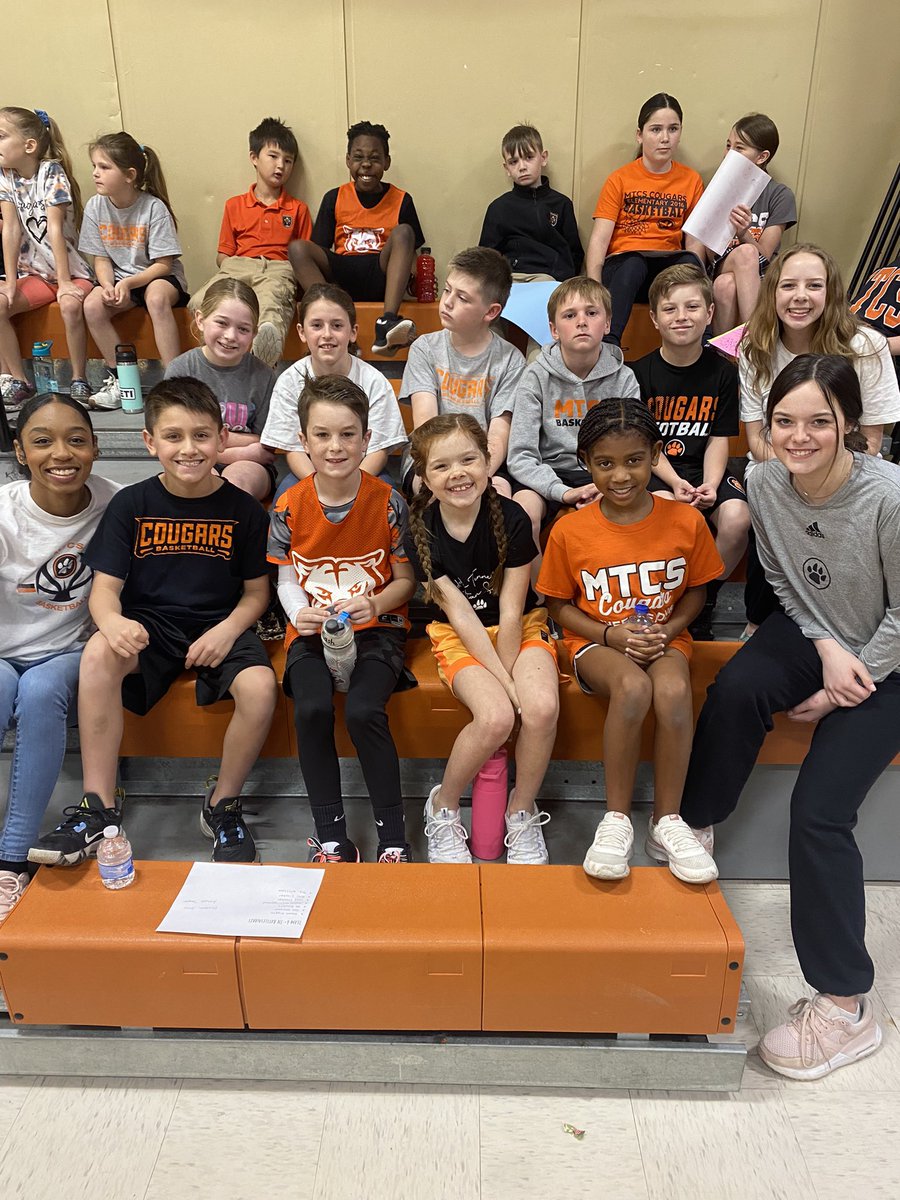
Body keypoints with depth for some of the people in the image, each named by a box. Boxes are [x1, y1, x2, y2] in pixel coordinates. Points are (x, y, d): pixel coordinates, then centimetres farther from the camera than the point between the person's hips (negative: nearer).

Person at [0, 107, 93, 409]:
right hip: (34, 273, 5)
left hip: (72, 271, -5)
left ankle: (79, 380, -17)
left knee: (70, 306, -34)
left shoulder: (52, 172, -12)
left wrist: (64, 283, -24)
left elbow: (55, 228, -20)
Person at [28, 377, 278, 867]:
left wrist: (228, 630, -16)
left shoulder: (243, 509, 0)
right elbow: (105, 585, -2)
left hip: (219, 628, 0)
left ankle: (223, 804, -3)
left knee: (259, 687, -30)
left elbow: (256, 591, 4)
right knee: (98, 653, -32)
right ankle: (99, 808, -19)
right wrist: (111, 620, -27)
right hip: (149, 626, 1)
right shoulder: (130, 504, 1)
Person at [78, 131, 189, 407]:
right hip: (120, 279, 4)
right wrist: (107, 285, -17)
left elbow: (164, 264, -14)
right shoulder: (95, 207, -2)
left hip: (160, 277, -4)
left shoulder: (154, 207, -14)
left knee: (156, 296, -37)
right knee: (92, 305, -24)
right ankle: (118, 378, -12)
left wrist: (128, 283, -25)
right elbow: (101, 258, 4)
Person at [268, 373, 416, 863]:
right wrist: (299, 614, -14)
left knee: (363, 711, -27)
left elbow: (406, 580, 2)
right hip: (312, 631, 2)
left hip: (377, 628, -2)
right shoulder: (289, 506, 0)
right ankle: (331, 837, -9)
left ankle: (393, 835, -8)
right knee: (311, 709, -26)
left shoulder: (387, 501, -5)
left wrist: (375, 604, -18)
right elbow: (286, 580, 7)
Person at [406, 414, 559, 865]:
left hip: (522, 626, 1)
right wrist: (504, 683, -20)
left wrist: (508, 676, -16)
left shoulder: (512, 519, -14)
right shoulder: (421, 529, -12)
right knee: (495, 716, -28)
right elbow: (460, 613, -15)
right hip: (458, 635, -1)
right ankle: (442, 808, 0)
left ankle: (521, 813, 0)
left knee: (543, 706, -28)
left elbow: (510, 613, -12)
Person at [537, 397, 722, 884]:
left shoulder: (686, 521, -3)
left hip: (664, 638, 2)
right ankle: (616, 819, -17)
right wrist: (610, 634, -13)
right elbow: (559, 605, 2)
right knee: (632, 686, -35)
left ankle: (667, 821, -12)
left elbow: (695, 590, 9)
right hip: (596, 641, -1)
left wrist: (669, 630, -10)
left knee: (673, 690, -33)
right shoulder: (569, 530, -7)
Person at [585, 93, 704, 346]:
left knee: (689, 261, -33)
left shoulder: (691, 180, 15)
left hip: (669, 264, 2)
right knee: (633, 263, -38)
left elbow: (695, 241, 10)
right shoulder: (619, 180, 9)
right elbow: (599, 240, -1)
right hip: (623, 263, -2)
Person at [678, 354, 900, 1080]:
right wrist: (826, 649, -13)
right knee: (735, 690, -31)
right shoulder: (765, 484, -12)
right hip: (812, 635, 4)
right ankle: (696, 827, -6)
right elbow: (782, 580, 1)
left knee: (818, 810, -16)